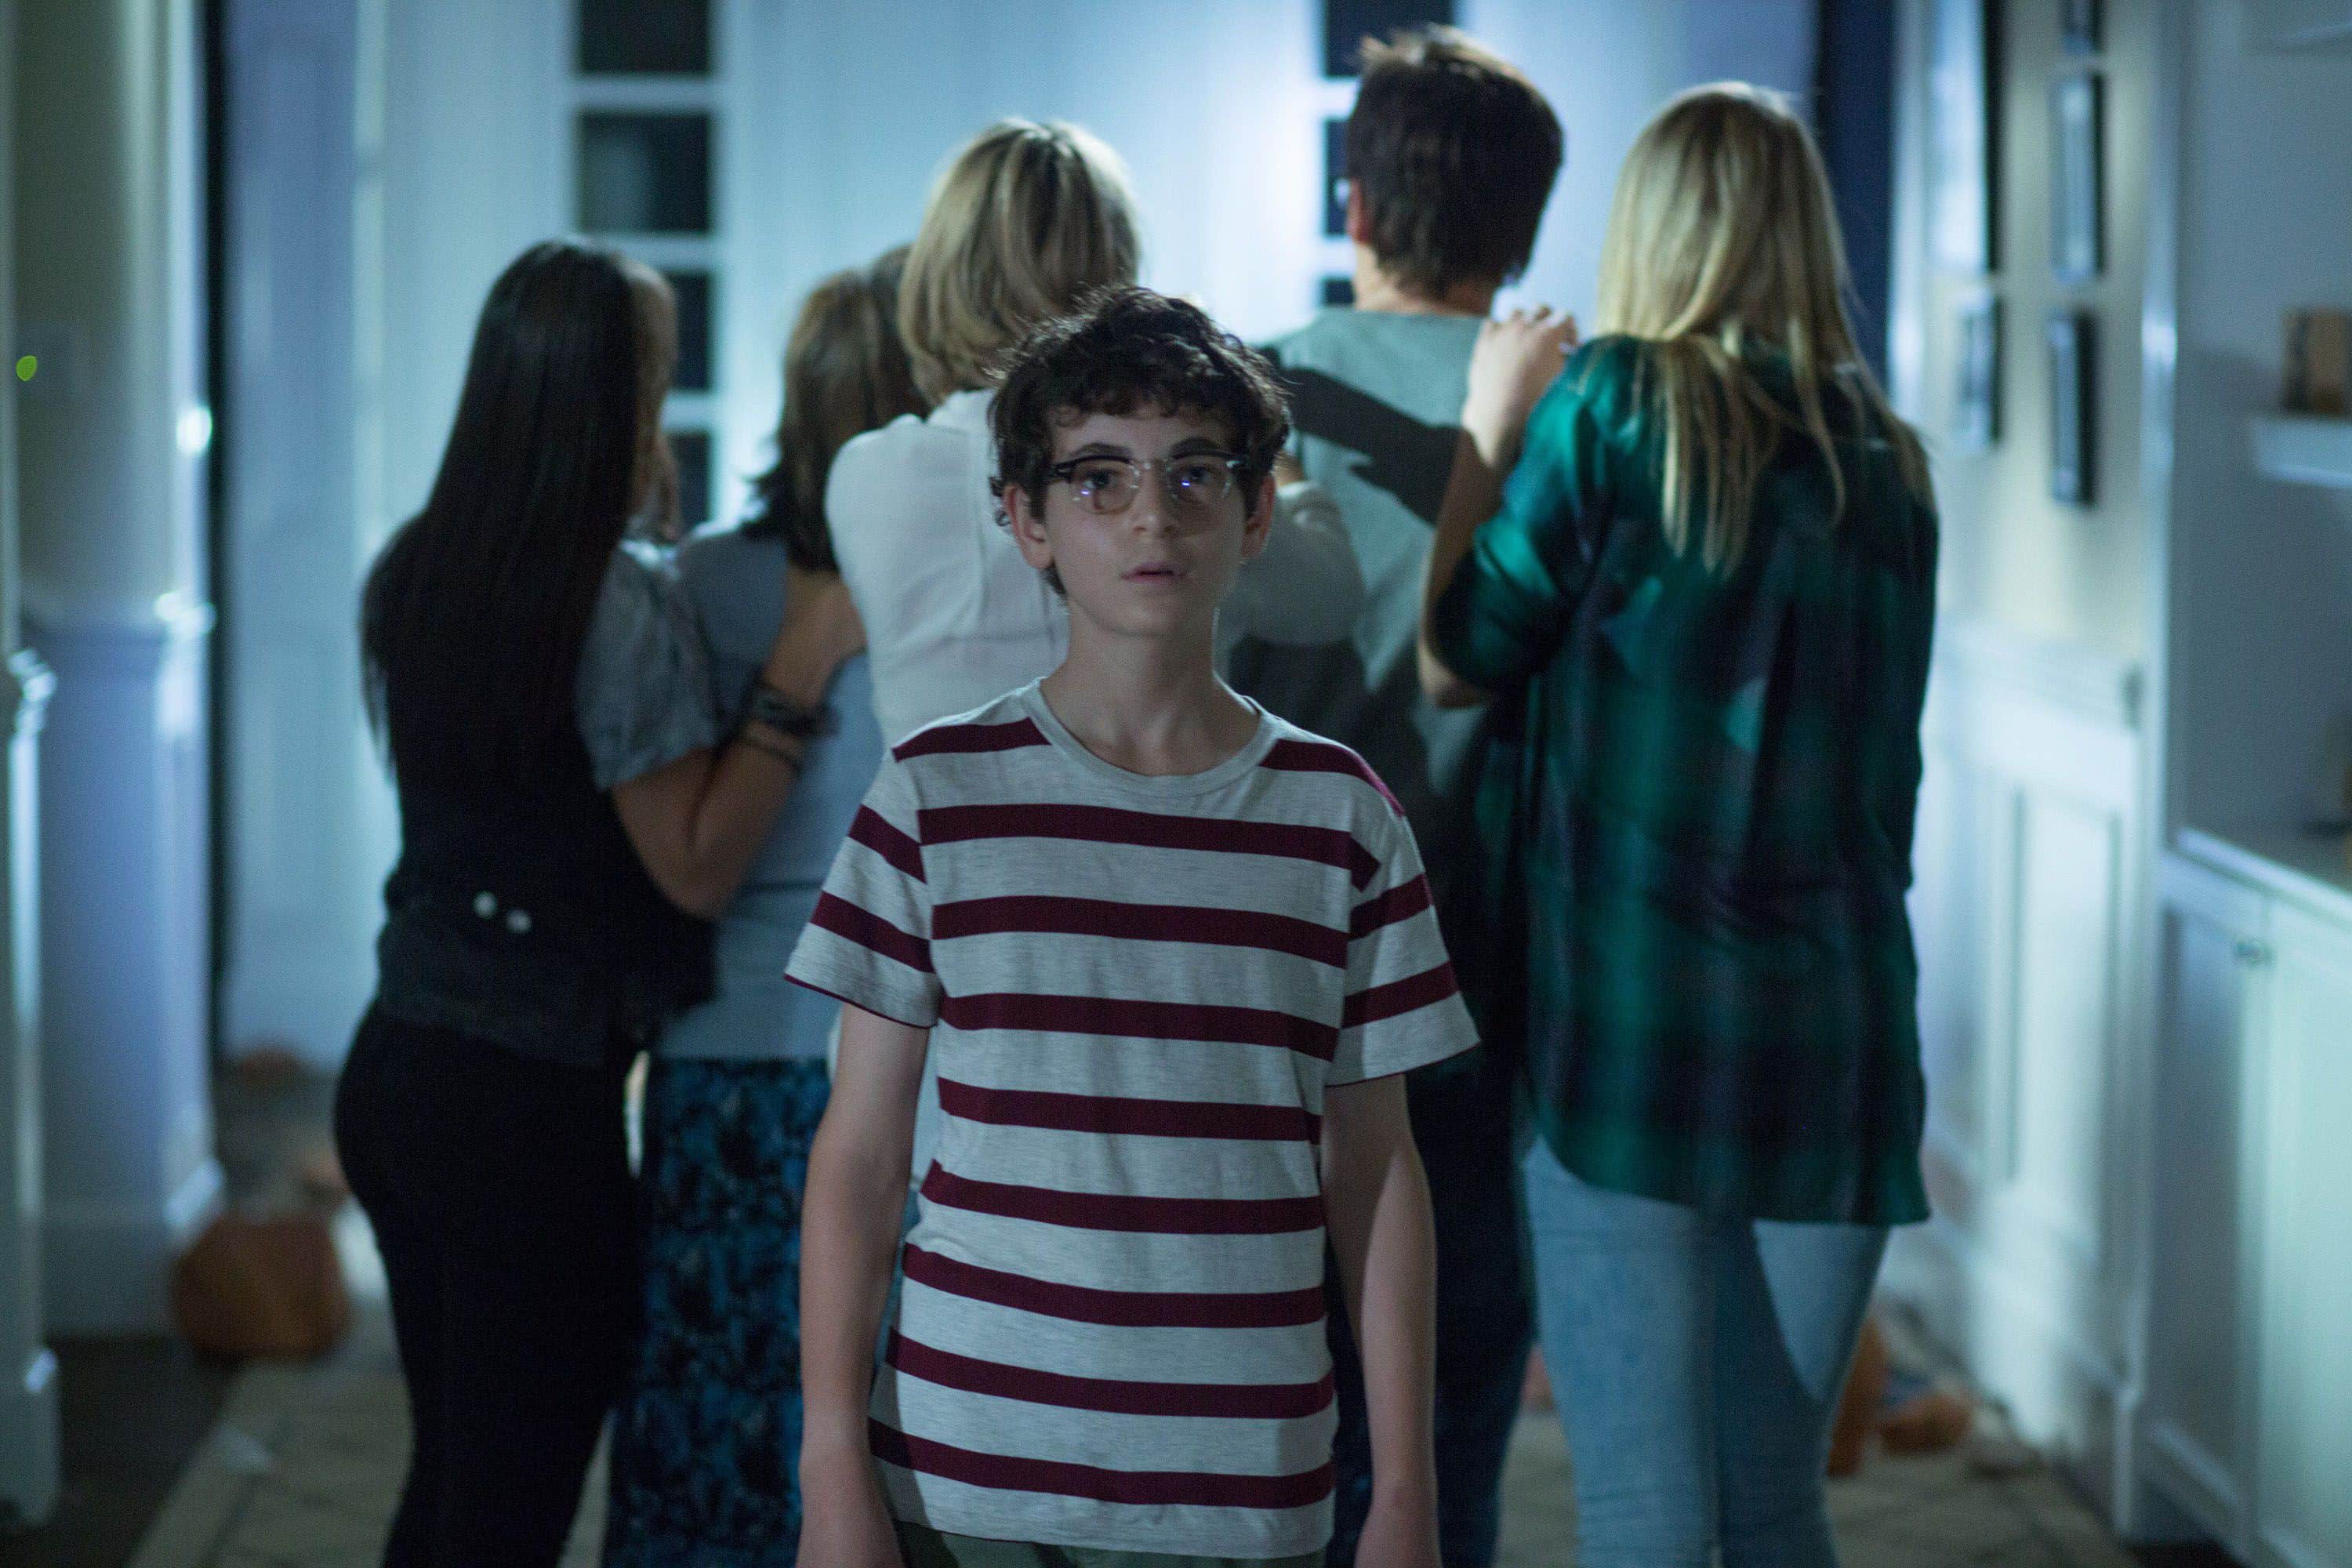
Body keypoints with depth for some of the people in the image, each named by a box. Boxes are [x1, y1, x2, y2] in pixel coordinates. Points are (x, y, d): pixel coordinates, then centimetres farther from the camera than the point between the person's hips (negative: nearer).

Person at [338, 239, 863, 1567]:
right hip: (536, 1101, -7)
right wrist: (799, 680, -14)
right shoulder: (626, 610, -16)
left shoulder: (410, 578, 6)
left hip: (398, 1061, 7)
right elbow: (696, 867, -16)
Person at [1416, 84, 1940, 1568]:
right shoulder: (1888, 456, 8)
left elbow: (1453, 658, -1)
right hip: (1843, 1026, 5)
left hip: (1635, 1017, -5)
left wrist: (1488, 424, 9)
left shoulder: (1614, 402, -6)